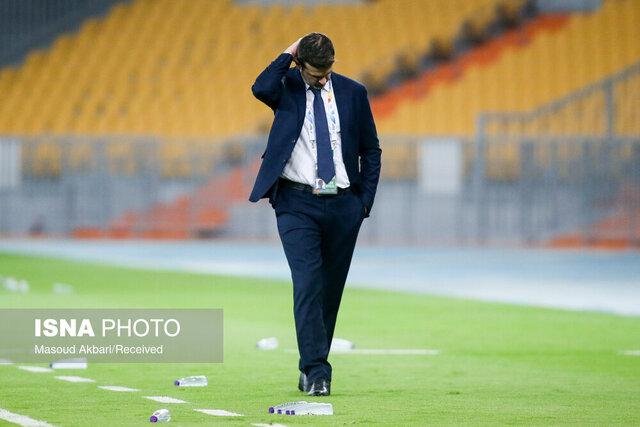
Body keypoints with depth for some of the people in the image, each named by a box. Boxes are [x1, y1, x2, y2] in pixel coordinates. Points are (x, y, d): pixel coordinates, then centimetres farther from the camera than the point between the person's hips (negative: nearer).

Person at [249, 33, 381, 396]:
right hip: (297, 205, -3)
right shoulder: (287, 87, -1)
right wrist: (288, 56, -14)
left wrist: (365, 200, 3)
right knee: (308, 284, -14)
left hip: (343, 205, 3)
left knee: (331, 290, 8)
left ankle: (313, 367, 19)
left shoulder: (353, 93, 5)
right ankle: (316, 370, -18)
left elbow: (371, 150, 11)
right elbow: (261, 89, -26)